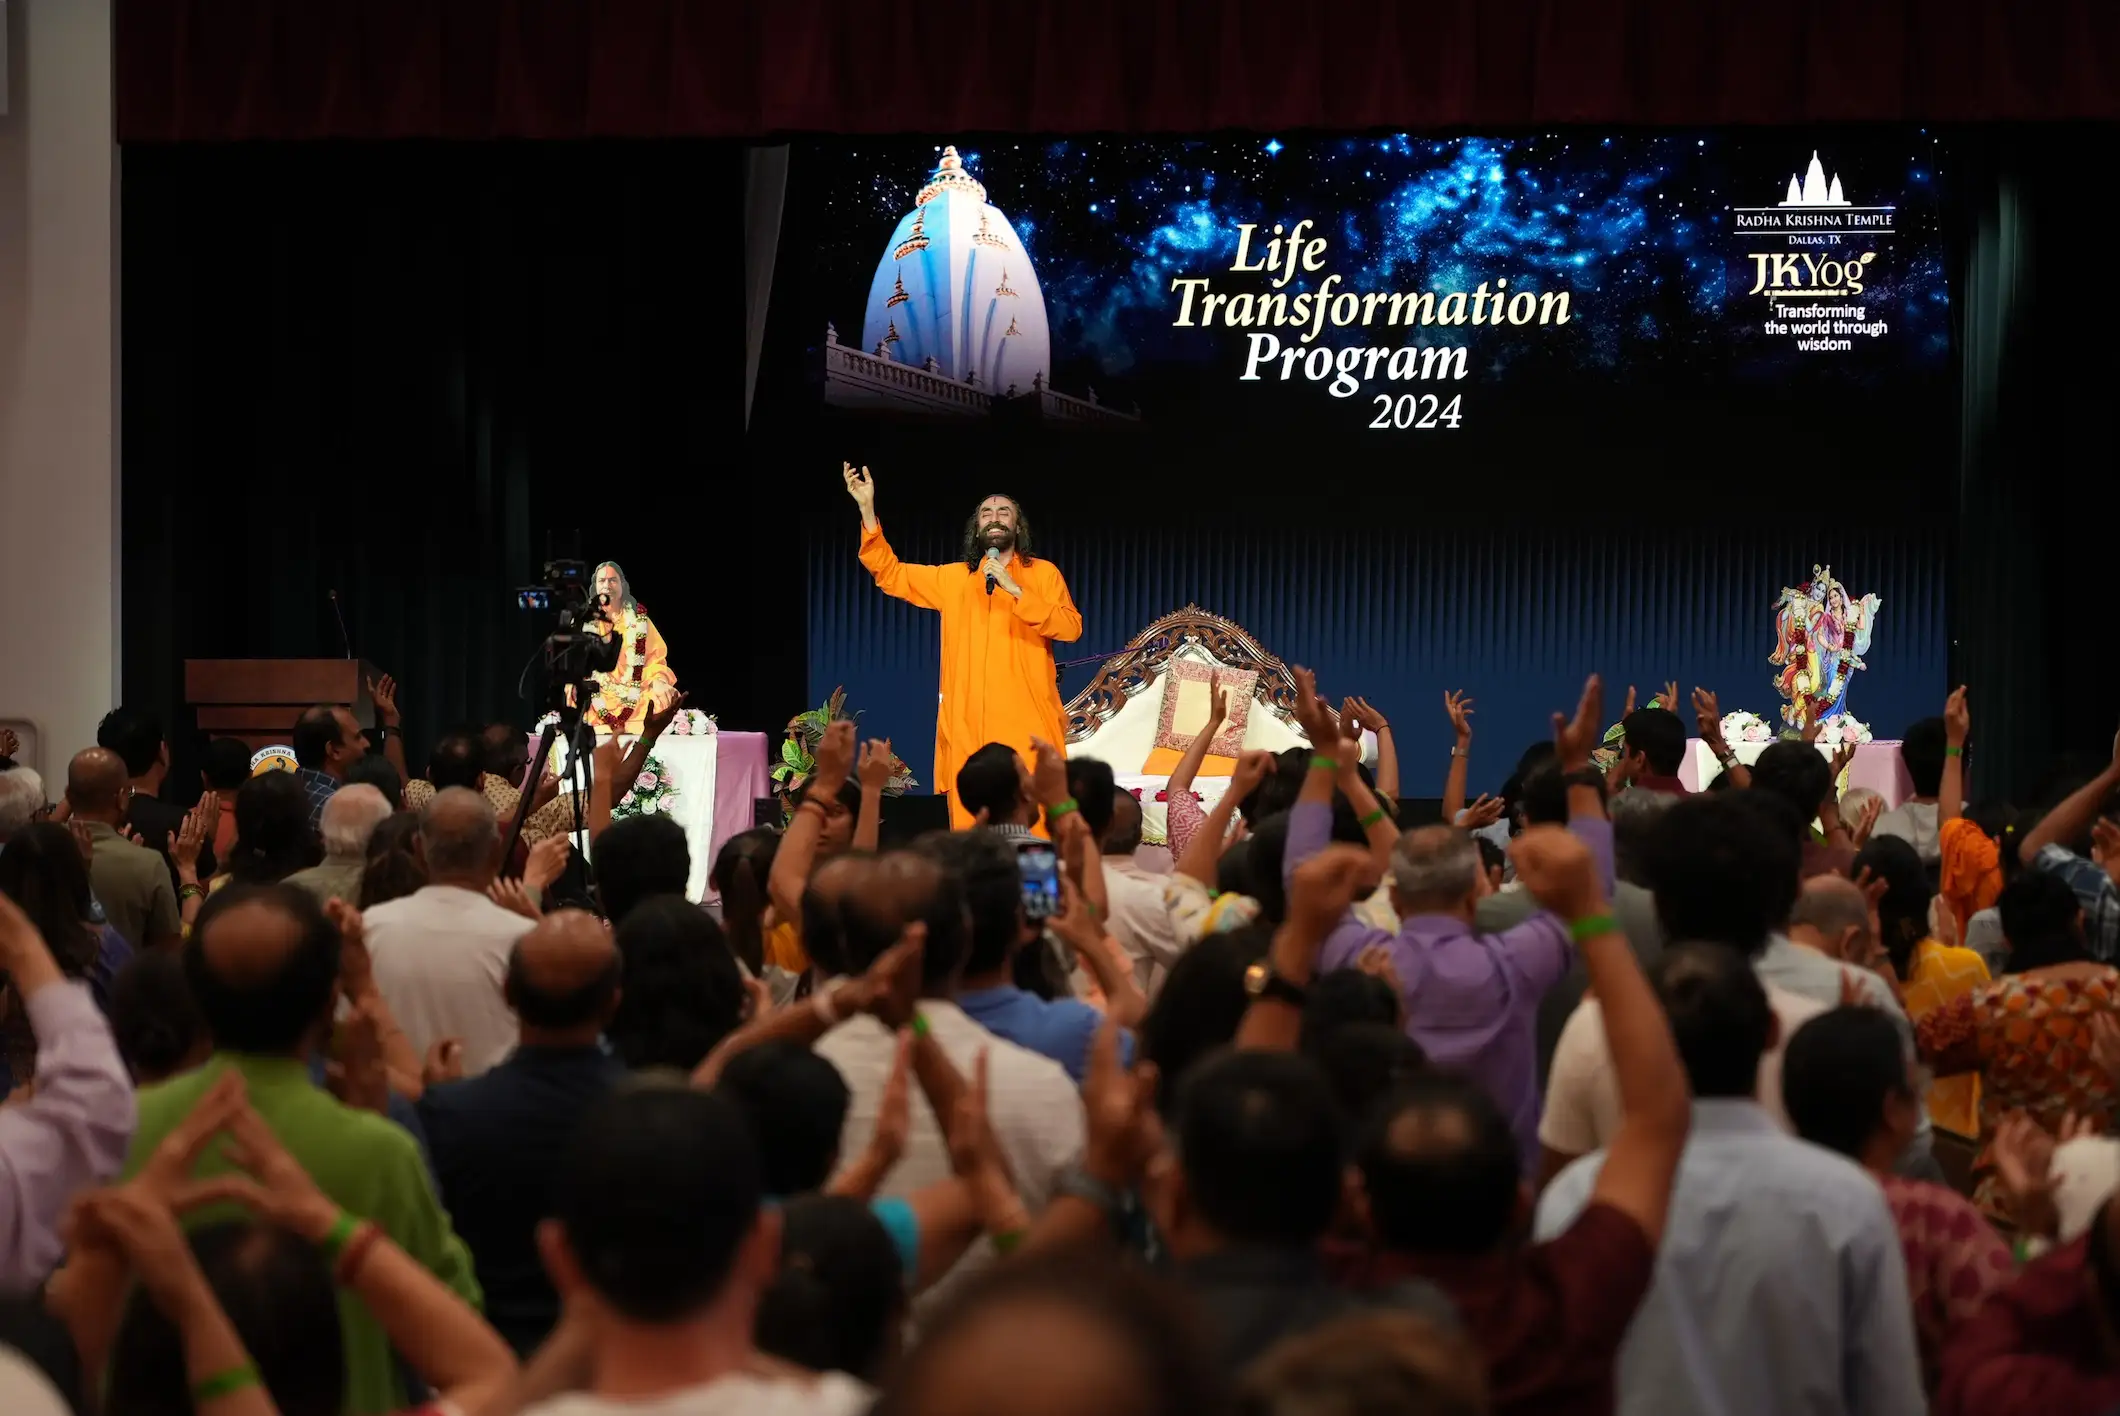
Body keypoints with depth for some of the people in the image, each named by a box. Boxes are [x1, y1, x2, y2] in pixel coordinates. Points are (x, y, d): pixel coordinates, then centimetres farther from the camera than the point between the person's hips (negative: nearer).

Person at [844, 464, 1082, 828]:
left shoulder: (1043, 573, 8)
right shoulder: (954, 579, 17)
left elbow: (1071, 628, -6)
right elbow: (889, 572, 18)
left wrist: (1015, 590, -13)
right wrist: (867, 509, 9)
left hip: (1028, 723, -3)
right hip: (967, 726, 3)